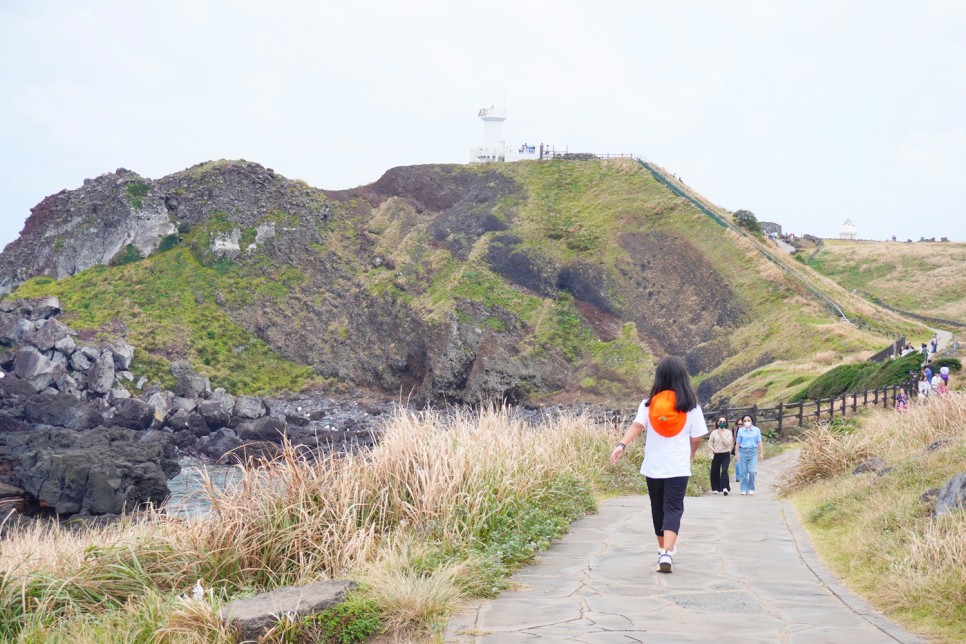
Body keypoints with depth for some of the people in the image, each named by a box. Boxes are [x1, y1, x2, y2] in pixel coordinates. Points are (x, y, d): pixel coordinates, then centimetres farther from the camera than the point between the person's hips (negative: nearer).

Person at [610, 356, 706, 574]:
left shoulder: (649, 402, 0)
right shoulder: (691, 405, -3)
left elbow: (637, 425, -14)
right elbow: (696, 438, 1)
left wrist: (621, 445, -23)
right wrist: (689, 456, 20)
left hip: (653, 466, 2)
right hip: (678, 467, -2)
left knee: (658, 508, 17)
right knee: (673, 509, -4)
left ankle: (663, 550, 30)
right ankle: (667, 554, -23)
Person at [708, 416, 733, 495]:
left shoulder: (728, 432, 1)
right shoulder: (714, 432, 4)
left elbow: (728, 443, -11)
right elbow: (709, 443, 6)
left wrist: (722, 435, -11)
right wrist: (713, 449, -12)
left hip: (725, 454, -2)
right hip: (716, 455, 2)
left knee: (724, 470, -18)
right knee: (714, 472, 5)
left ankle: (725, 488, -24)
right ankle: (715, 489, 20)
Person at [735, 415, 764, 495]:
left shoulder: (756, 430, 3)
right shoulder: (740, 431, 4)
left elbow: (759, 442, 5)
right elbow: (738, 443, 7)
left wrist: (761, 453, 2)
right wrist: (737, 453, 4)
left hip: (753, 452, -1)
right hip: (743, 451, 1)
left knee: (752, 471, -8)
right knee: (744, 472, 2)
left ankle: (751, 489, 7)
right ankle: (744, 489, 11)